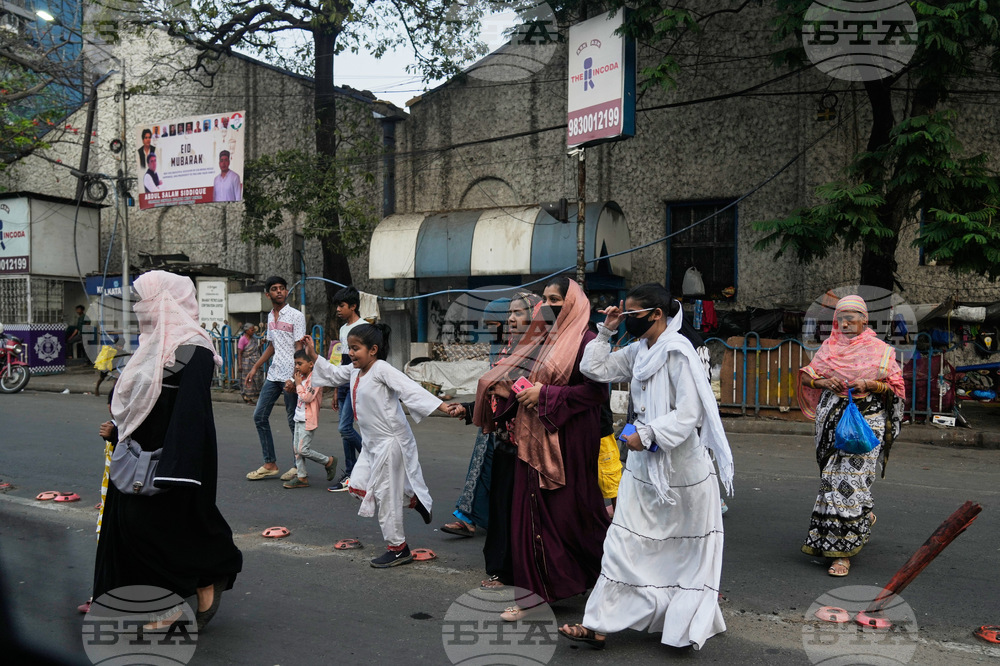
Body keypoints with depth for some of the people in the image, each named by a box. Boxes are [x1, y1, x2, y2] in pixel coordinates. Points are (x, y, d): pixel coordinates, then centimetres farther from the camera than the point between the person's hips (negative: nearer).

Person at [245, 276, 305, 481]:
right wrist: (255, 368, 21)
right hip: (273, 375, 8)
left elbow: (299, 348, -12)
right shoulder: (270, 317, 14)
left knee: (294, 421, -1)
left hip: (290, 376, -8)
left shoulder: (296, 316, -7)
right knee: (259, 416, 6)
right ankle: (270, 464, 15)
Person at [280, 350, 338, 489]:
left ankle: (329, 461, 9)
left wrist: (298, 384, -13)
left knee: (303, 450, -9)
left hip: (309, 419, -10)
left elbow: (307, 397, -23)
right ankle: (301, 476, 16)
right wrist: (293, 386, 4)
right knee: (296, 449, 9)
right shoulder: (303, 377, 11)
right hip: (299, 418, 10)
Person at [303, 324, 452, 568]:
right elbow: (333, 374, 28)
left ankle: (398, 548, 15)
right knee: (359, 485, 7)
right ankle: (412, 499, 22)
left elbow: (410, 388, -26)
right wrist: (313, 355, 21)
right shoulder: (354, 371, 8)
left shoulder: (381, 369, -18)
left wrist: (442, 406, -34)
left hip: (390, 440, -9)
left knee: (385, 495, -2)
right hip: (372, 442, 9)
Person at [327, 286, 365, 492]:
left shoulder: (363, 327, -9)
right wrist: (337, 391, 21)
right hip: (344, 383, 9)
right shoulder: (343, 329, 17)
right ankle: (350, 476, 12)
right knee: (345, 429, 7)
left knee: (344, 427, -13)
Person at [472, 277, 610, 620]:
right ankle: (538, 588, 19)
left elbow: (596, 392, -18)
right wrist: (508, 389, 1)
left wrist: (545, 394, -19)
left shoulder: (583, 341, -11)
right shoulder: (541, 339, 15)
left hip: (566, 440, -8)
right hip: (533, 438, 8)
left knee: (567, 510, 0)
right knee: (531, 510, 8)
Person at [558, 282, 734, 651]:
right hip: (643, 462, 7)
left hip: (679, 464, -7)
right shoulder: (638, 351, 8)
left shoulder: (677, 351, -16)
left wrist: (647, 433, -25)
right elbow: (594, 368, 12)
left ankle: (691, 621, 26)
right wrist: (605, 331, 5)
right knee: (624, 542, 7)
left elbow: (689, 412, -21)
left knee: (685, 548, 10)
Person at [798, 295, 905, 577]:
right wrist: (824, 381, -9)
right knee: (833, 477, 7)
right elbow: (805, 376, 11)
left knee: (851, 478, -11)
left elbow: (896, 385, 3)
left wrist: (869, 385, -14)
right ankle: (864, 517, 37)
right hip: (832, 418, 4)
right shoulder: (829, 346, 11)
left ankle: (843, 550, -7)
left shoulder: (878, 349, 3)